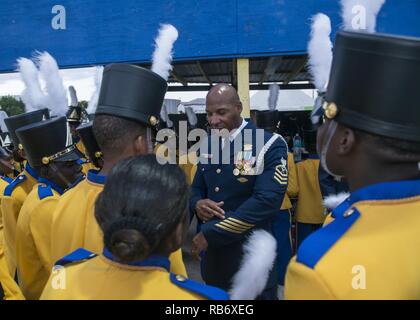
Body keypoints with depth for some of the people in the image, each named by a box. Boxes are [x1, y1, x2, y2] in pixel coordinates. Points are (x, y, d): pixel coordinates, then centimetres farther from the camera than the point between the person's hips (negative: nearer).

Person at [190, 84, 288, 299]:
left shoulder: (270, 146, -15)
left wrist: (210, 233, -21)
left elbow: (266, 202, -24)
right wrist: (197, 205, -12)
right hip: (212, 255, 6)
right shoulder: (208, 145, 5)